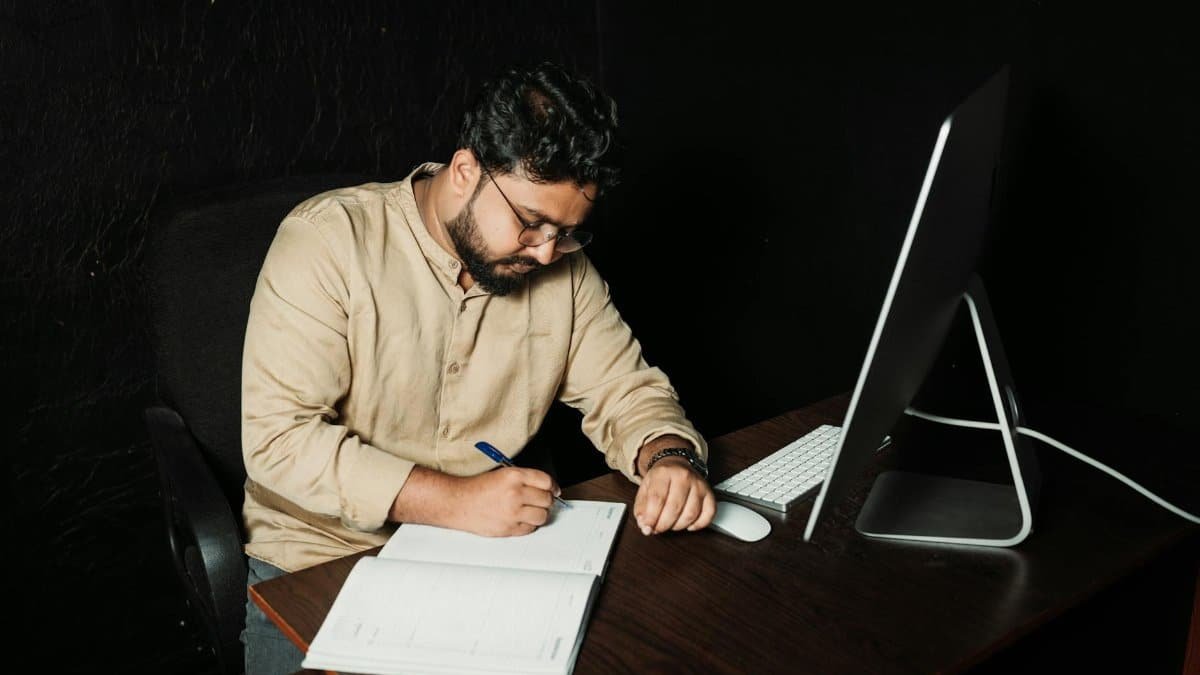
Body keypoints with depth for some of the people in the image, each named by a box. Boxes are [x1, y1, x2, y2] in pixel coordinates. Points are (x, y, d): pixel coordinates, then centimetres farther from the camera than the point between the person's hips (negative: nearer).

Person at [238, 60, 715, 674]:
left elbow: (625, 389, 6)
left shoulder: (563, 266, 0)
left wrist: (669, 457, -16)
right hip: (323, 557, -2)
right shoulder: (328, 240, -15)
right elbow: (277, 436, -21)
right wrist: (453, 499, -28)